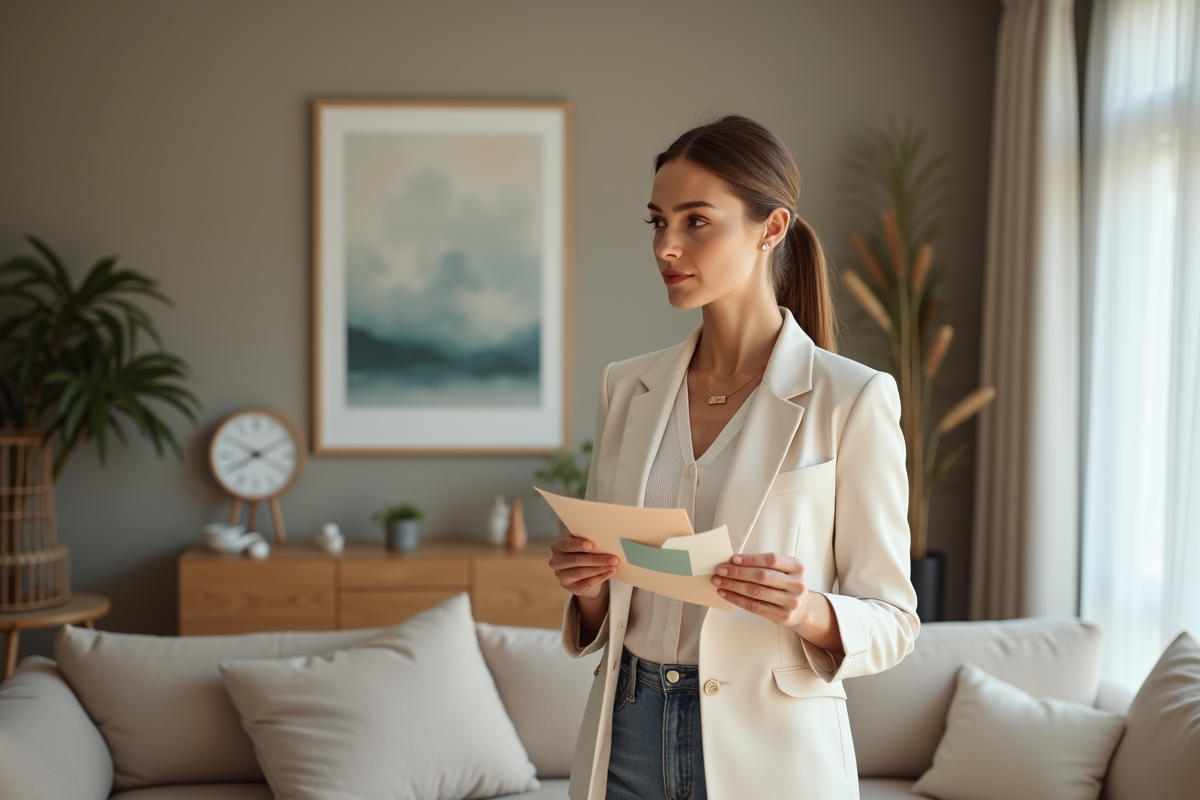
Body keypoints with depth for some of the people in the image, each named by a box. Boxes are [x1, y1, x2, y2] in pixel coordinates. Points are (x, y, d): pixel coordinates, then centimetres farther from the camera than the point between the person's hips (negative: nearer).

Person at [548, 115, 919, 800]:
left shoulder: (851, 397, -10)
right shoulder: (627, 388, 3)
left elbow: (891, 620, -6)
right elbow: (603, 619, 10)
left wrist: (808, 610, -25)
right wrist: (589, 587, -10)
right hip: (629, 739, 4)